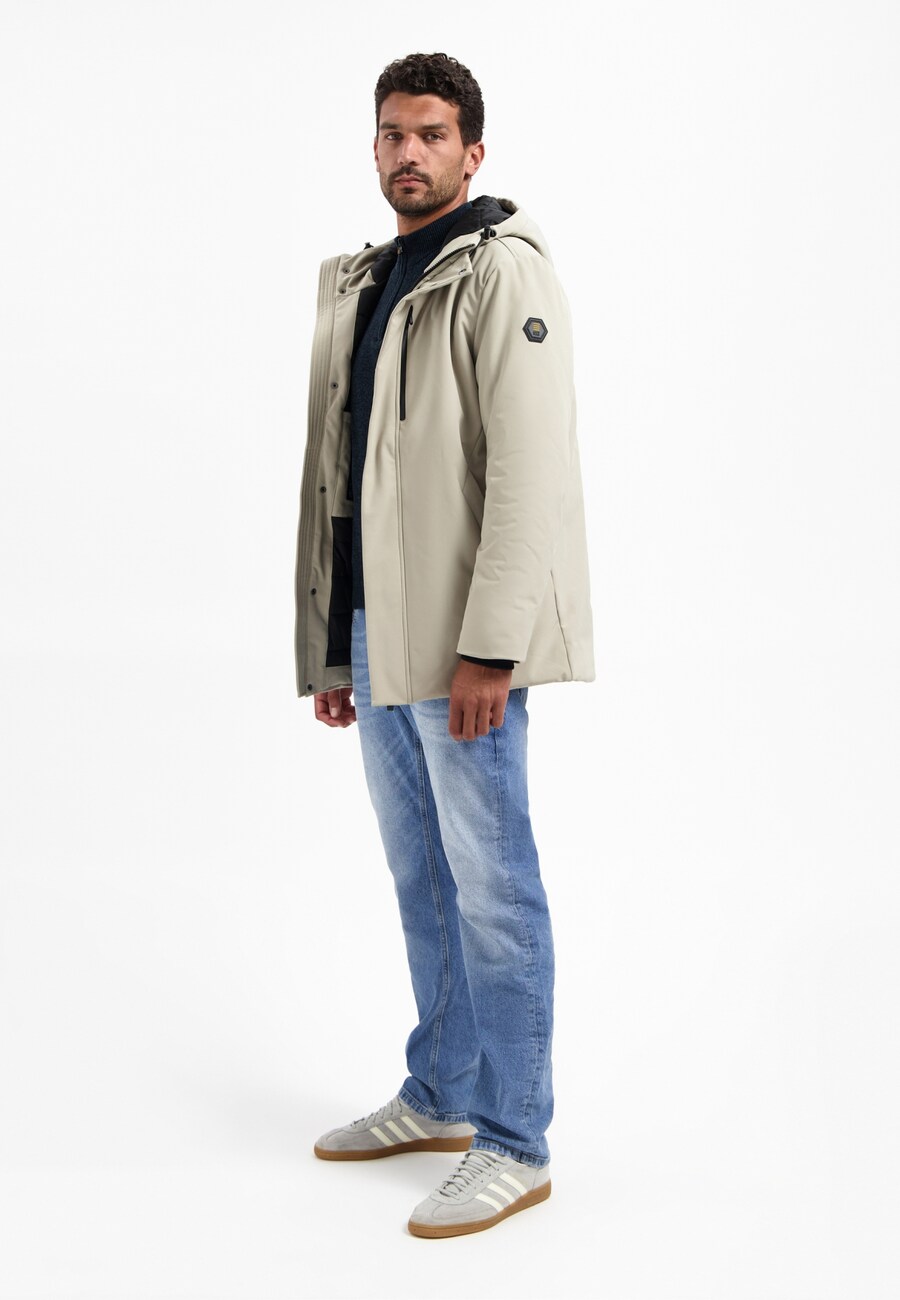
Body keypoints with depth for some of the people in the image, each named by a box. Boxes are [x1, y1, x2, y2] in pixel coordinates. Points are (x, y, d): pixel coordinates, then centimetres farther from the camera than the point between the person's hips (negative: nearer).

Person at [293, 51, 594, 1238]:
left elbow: (531, 467, -17)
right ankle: (440, 1097, 30)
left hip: (462, 645, -8)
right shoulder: (359, 290, 19)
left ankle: (513, 1145, 7)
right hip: (377, 636, 8)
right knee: (423, 880, 16)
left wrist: (489, 646, -22)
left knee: (491, 886, -3)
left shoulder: (502, 271, -8)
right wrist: (329, 652, 17)